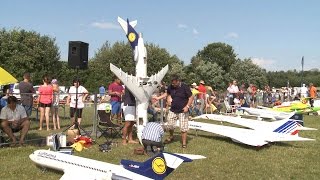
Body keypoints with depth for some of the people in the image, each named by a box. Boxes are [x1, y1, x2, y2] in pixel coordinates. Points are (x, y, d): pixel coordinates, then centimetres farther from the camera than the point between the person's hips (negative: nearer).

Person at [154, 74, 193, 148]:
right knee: (170, 125, 8)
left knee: (183, 128, -3)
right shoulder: (171, 87, 1)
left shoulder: (184, 87, -13)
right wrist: (158, 98, 12)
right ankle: (171, 137, 37)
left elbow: (191, 97, -8)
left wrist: (187, 106, -19)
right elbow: (167, 93, 22)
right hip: (173, 110, 5)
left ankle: (184, 143, 10)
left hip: (182, 111, -4)